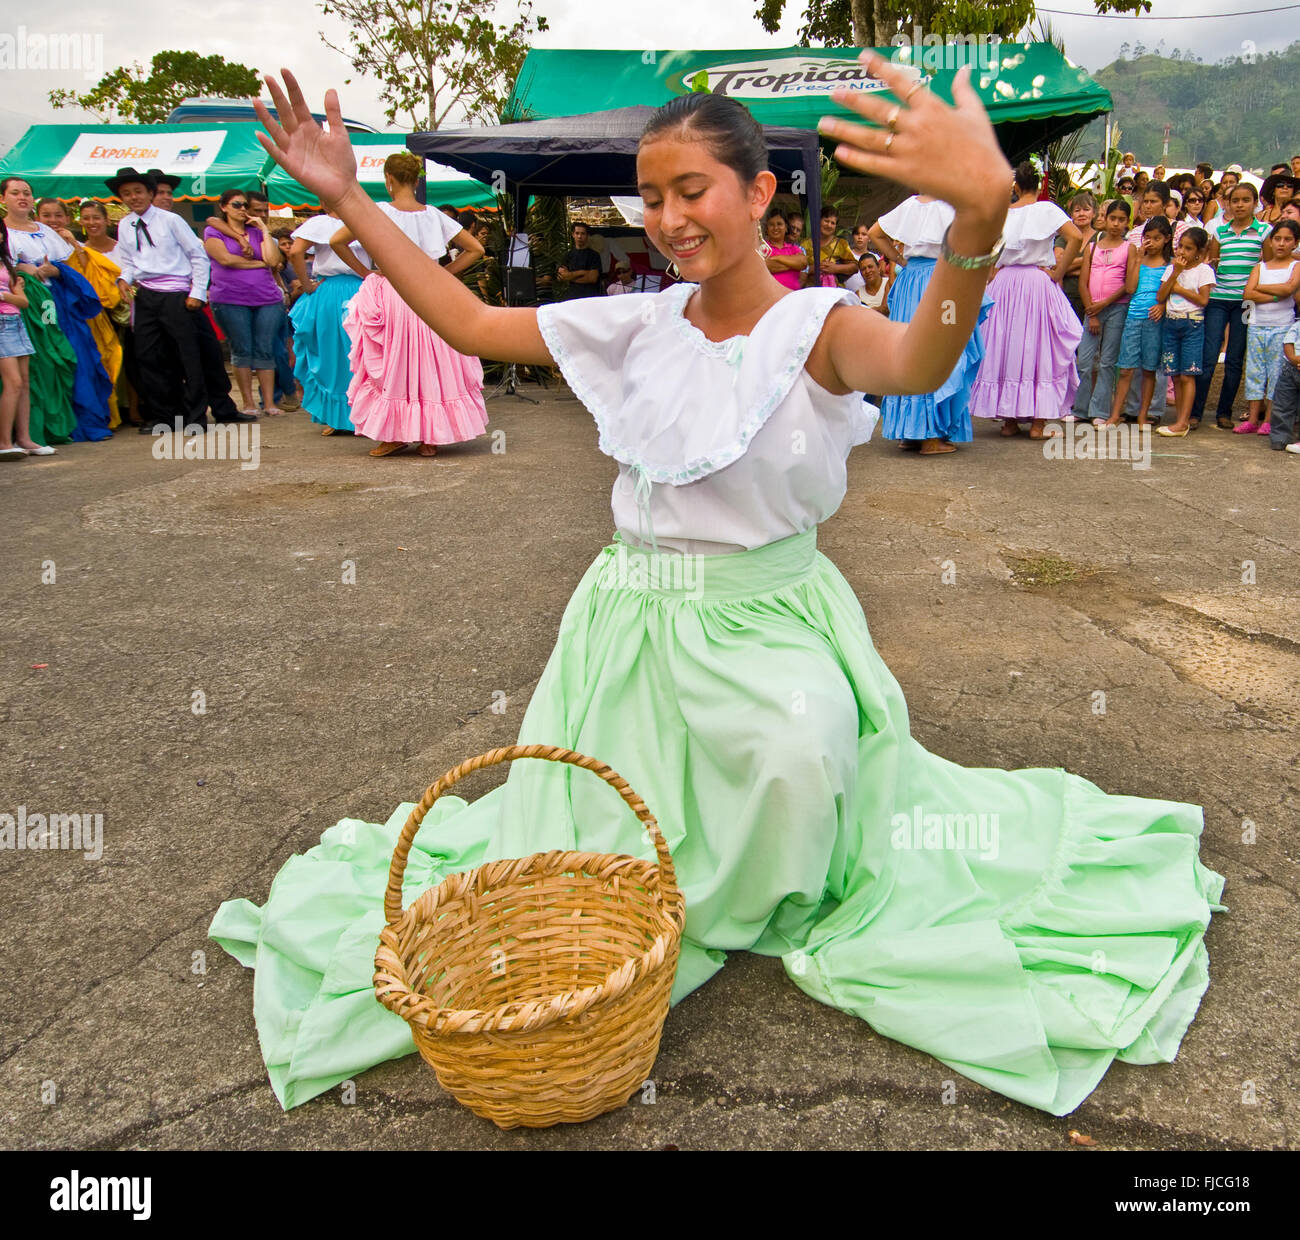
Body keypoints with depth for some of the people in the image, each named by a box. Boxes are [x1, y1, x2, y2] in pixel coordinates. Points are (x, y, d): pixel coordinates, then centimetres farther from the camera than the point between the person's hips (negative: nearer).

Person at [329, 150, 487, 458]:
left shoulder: (380, 211, -5)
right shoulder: (433, 215, 3)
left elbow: (336, 241, -8)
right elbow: (475, 249, 7)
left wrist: (364, 271, 2)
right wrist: (442, 273, 7)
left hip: (390, 295, -2)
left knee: (391, 364, 7)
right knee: (432, 363, 7)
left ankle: (396, 434, 6)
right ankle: (431, 436, 8)